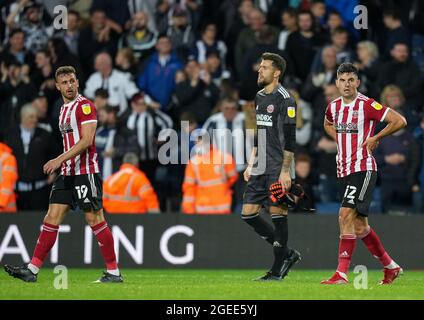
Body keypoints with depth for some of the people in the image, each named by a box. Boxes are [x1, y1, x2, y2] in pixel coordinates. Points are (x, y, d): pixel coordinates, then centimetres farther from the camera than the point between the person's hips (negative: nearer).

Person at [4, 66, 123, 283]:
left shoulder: (85, 106, -9)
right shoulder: (64, 110, 18)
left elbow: (86, 140, -19)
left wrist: (60, 159, -23)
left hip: (85, 172, -8)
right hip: (67, 174, 8)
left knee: (95, 220, -5)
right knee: (51, 219, 2)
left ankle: (114, 273, 1)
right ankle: (32, 270, 0)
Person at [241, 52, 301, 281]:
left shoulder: (285, 99, -10)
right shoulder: (259, 97, 16)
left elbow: (290, 139, -14)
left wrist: (285, 171, -18)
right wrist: (251, 164, 19)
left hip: (278, 169, -9)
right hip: (260, 169, 9)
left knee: (277, 214, -5)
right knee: (248, 213, 4)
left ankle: (277, 270, 4)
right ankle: (287, 254, 16)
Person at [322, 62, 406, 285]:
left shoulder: (367, 105, -11)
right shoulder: (333, 106, 9)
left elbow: (400, 121, -11)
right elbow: (328, 124, 33)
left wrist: (376, 138, -9)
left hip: (363, 168, -7)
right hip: (343, 171, 7)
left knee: (346, 215, -19)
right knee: (359, 226, 11)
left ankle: (342, 273, -20)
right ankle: (390, 267, 26)